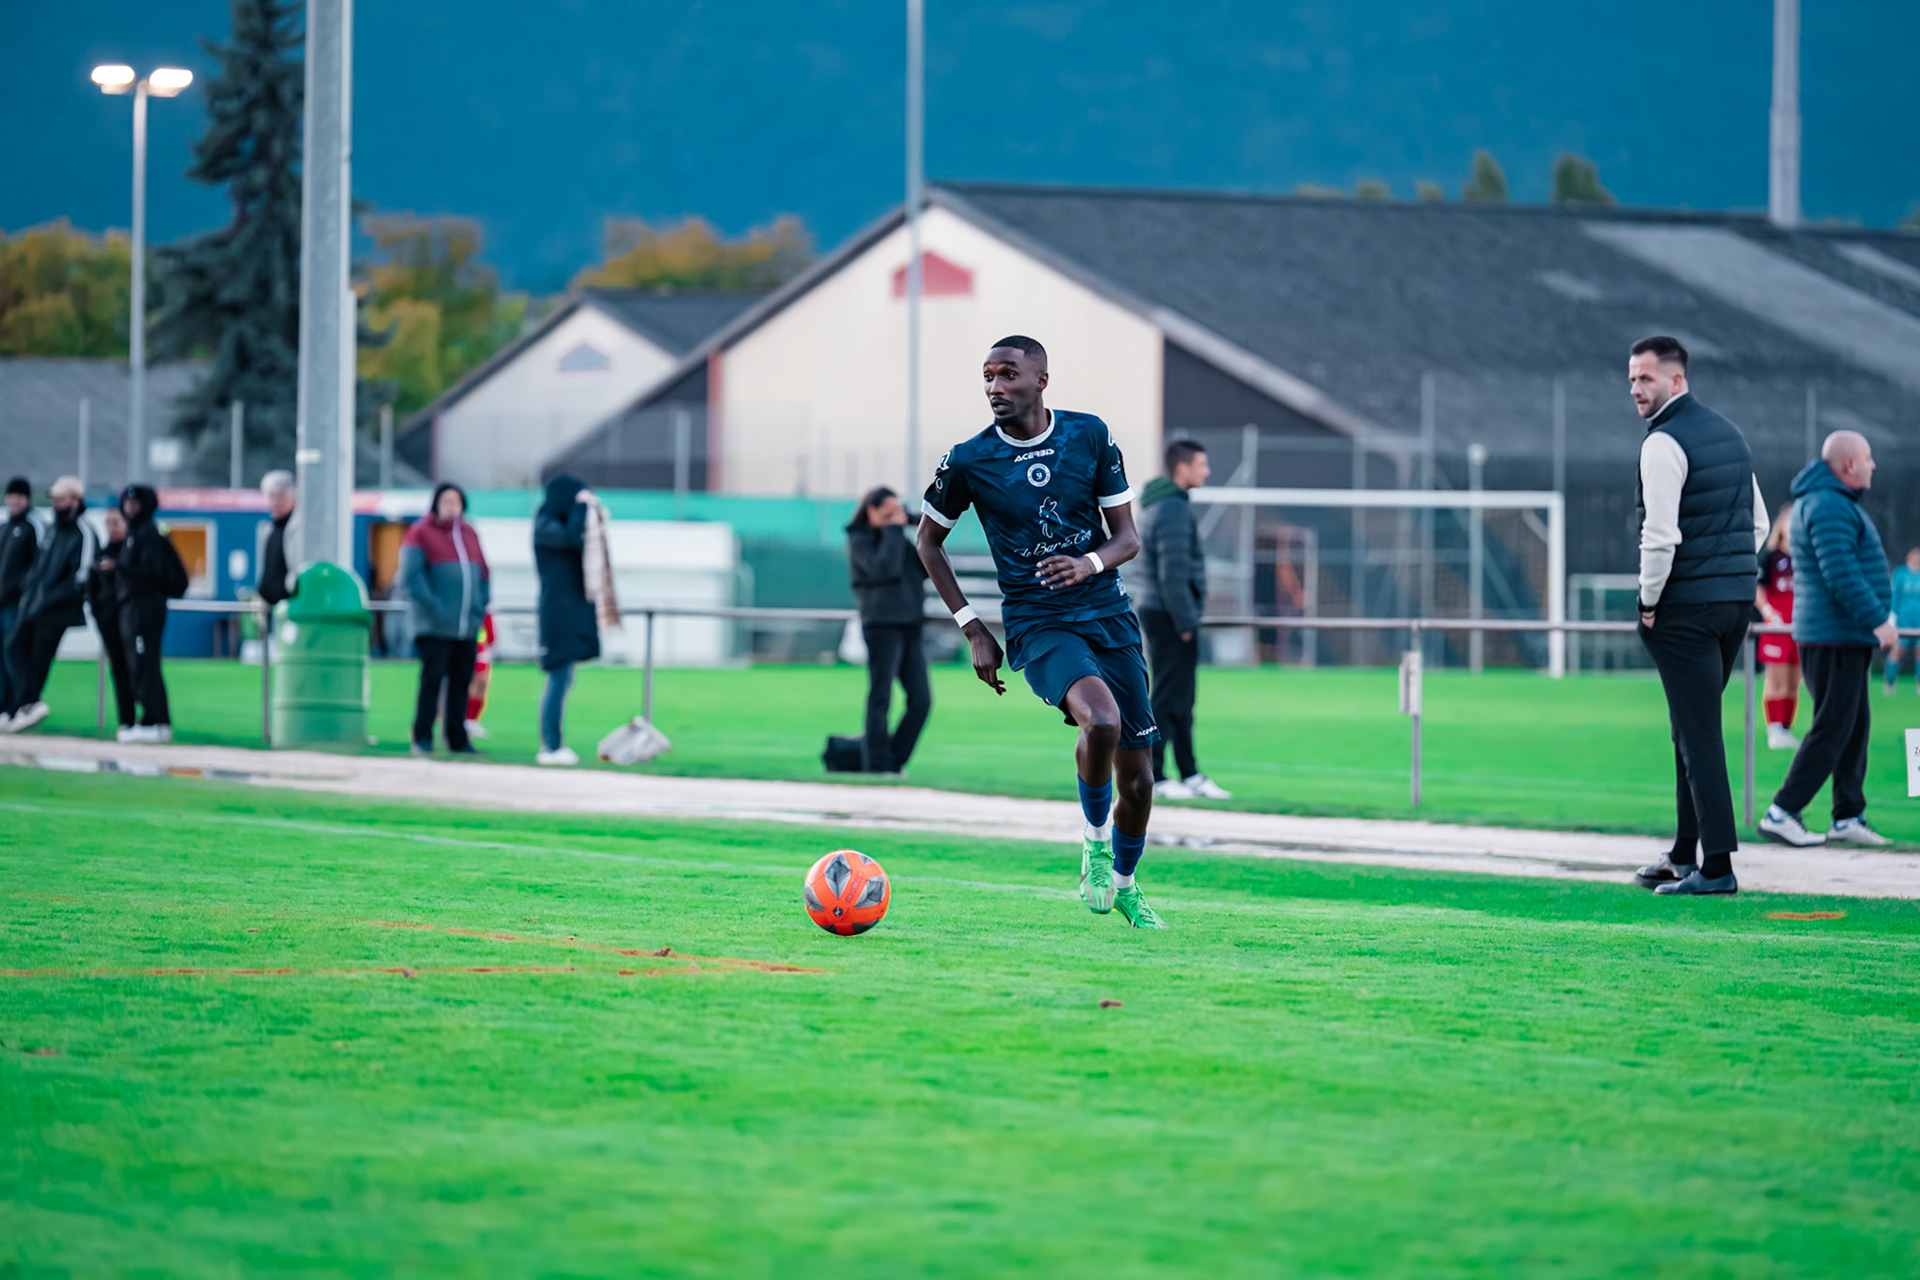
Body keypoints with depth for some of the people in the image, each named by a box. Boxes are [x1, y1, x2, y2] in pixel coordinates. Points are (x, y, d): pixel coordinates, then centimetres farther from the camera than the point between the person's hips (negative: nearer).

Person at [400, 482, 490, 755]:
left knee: (461, 681, 5)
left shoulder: (469, 535, 18)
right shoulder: (421, 533, 0)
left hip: (466, 627, 6)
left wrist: (479, 608, 6)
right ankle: (422, 739, -5)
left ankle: (457, 739, 10)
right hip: (434, 628, -6)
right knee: (433, 678, -9)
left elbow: (483, 576, 22)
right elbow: (411, 576, -9)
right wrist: (433, 606, -15)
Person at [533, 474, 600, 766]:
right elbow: (572, 539, -28)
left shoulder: (560, 525, 16)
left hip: (572, 611, 10)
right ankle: (551, 747, -7)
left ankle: (552, 744, 12)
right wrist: (580, 506, -16)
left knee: (562, 680, 9)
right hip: (559, 610, -10)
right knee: (559, 679, -9)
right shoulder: (546, 526, -12)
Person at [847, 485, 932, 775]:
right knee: (880, 699, -6)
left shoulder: (896, 538, 19)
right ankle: (876, 767, -4)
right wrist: (893, 530, -11)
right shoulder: (860, 541, -1)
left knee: (921, 700, 0)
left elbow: (929, 570, 14)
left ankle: (895, 763, 9)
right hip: (882, 623, -7)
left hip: (909, 626, 7)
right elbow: (884, 567, -18)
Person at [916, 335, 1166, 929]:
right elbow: (928, 542, 11)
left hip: (1108, 612, 3)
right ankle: (1094, 840, -7)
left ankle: (1124, 883, 32)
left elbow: (1128, 537, 5)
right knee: (1101, 719, -33)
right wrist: (972, 629, 3)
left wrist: (1092, 563, -19)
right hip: (1036, 623, -3)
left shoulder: (1090, 436, 0)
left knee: (1137, 779, 4)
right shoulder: (967, 461, -5)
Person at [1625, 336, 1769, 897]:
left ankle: (1717, 867, -8)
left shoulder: (1664, 443, -13)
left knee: (1699, 735, -7)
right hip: (1737, 599, 9)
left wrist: (1649, 603, -9)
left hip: (1686, 608, -9)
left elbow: (1661, 536, -20)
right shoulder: (1729, 432, 15)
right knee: (1693, 729, 16)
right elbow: (1759, 524, 19)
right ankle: (1685, 854, 20)